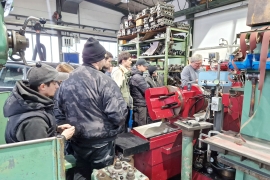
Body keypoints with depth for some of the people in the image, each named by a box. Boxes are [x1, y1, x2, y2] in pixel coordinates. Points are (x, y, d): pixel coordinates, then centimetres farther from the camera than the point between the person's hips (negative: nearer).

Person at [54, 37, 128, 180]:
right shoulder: (104, 81, -19)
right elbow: (118, 114, -24)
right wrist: (117, 128, -3)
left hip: (77, 141, 6)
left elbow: (58, 112, 8)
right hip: (101, 142, -5)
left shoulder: (66, 82, 1)